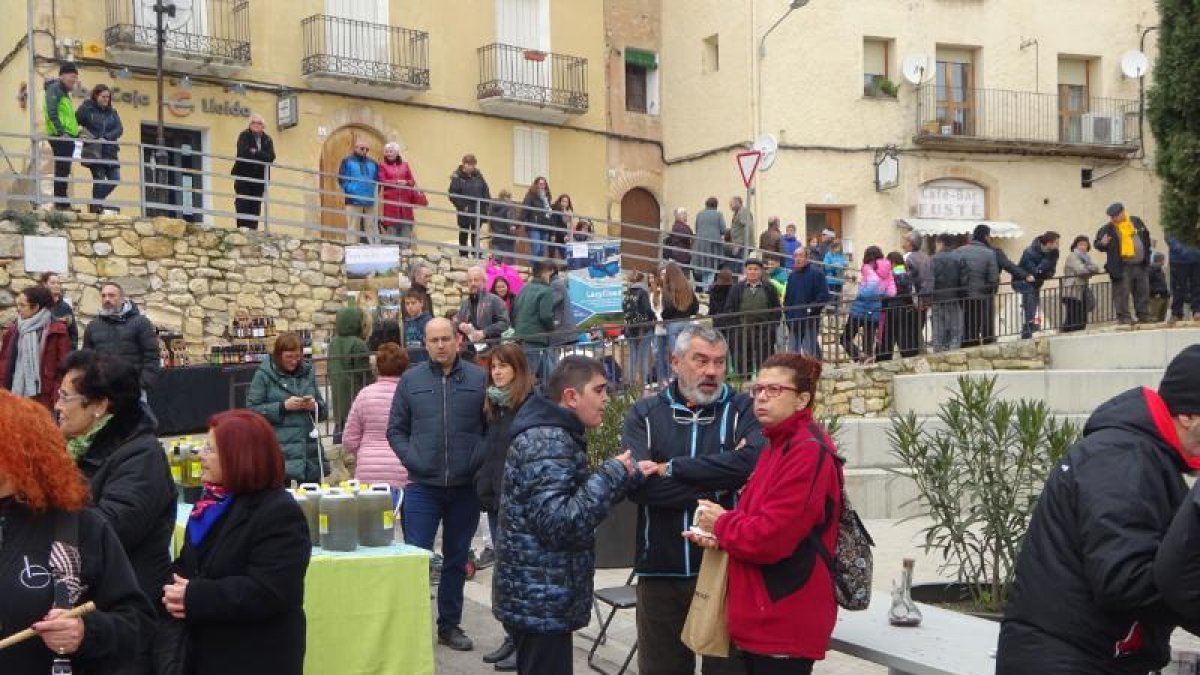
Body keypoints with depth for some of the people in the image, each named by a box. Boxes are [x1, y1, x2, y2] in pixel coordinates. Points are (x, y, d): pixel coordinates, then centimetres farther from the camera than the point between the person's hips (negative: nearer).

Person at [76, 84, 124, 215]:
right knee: (99, 179, -7)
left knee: (115, 179, 1)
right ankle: (96, 208, 3)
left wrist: (105, 137, -16)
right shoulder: (86, 109, 0)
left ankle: (96, 203, 18)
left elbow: (119, 129, -1)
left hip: (109, 151, 5)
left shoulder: (112, 112, 12)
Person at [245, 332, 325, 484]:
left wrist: (315, 406, -7)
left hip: (309, 449, 4)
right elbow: (252, 410, -7)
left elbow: (323, 410, 16)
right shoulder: (264, 375, -2)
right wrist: (283, 406, -16)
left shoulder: (308, 372, 11)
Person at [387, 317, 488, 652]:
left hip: (466, 486, 1)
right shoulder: (411, 380, 3)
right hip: (423, 486, 0)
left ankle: (450, 625, 26)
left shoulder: (479, 379, 0)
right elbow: (396, 429, 7)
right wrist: (412, 460, -7)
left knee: (457, 559, 13)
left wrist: (481, 463, -8)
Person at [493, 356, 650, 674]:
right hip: (541, 601, -10)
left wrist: (626, 476, 6)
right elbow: (559, 523, -26)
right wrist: (612, 473, -19)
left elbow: (575, 499, 19)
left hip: (537, 598, 10)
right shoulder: (548, 441, -18)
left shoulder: (552, 434, 13)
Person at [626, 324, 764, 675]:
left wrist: (673, 468, -14)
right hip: (661, 569, 1)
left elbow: (752, 461, -19)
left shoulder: (742, 409, 3)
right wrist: (714, 491, -15)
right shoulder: (644, 414, 5)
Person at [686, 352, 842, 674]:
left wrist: (721, 523, -6)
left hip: (785, 621, -10)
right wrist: (720, 536, -1)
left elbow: (771, 537, -24)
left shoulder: (808, 452, -18)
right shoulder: (777, 446, 15)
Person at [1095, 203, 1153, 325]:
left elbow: (1146, 237, 19)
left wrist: (1146, 254, 15)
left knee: (1143, 292, 11)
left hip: (1140, 265, 4)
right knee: (1122, 294, -8)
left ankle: (1144, 317, 22)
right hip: (1121, 268, -4)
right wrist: (1103, 244, -26)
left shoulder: (1136, 221, 7)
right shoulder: (1107, 229, -5)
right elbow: (1098, 244, -3)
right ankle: (1124, 318, -1)